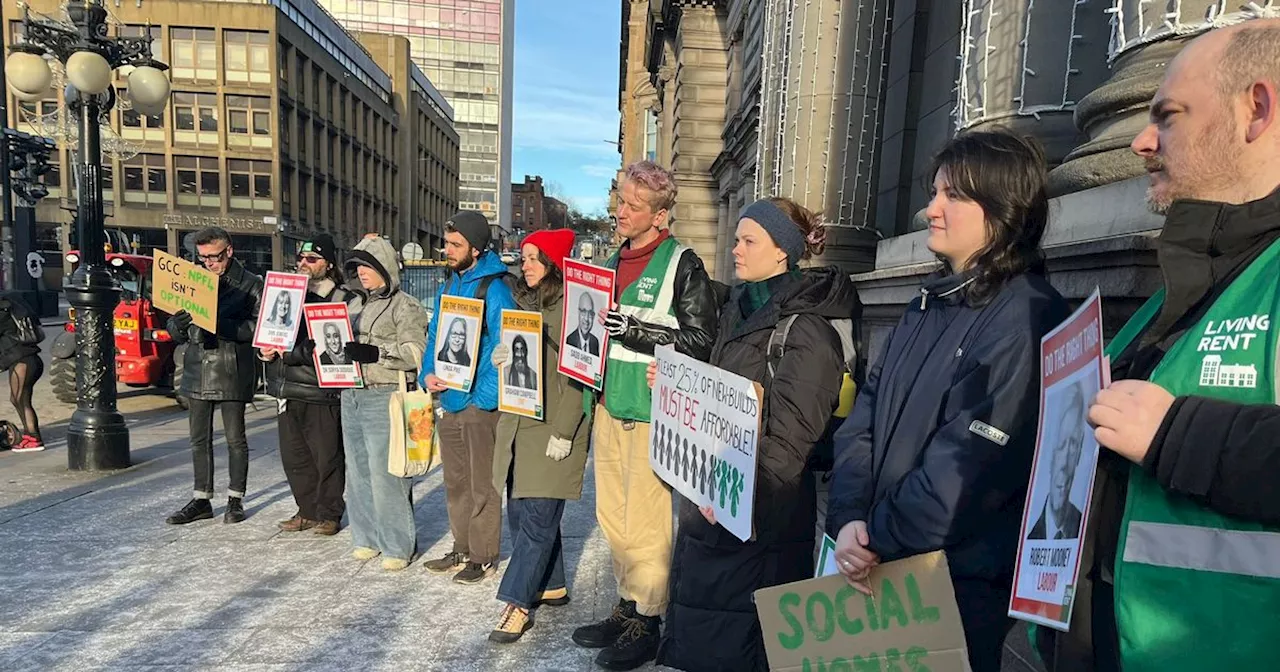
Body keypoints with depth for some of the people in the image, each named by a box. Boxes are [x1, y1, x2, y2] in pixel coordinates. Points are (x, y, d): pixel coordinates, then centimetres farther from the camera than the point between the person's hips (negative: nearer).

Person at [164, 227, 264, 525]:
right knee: (200, 440, 12)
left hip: (231, 374, -5)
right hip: (197, 372, 5)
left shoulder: (250, 284, -2)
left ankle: (235, 499, 16)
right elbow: (176, 333, 12)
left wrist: (219, 323, -23)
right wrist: (181, 319, -10)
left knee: (235, 439, 3)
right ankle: (201, 500, 23)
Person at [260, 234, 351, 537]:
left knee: (327, 458, 2)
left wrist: (291, 353, -20)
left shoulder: (341, 300, -7)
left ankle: (329, 514, 18)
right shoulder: (288, 293, 15)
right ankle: (308, 510, 27)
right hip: (287, 389, 7)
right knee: (293, 457, 13)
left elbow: (331, 347, -16)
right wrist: (265, 349, -3)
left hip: (321, 391, -7)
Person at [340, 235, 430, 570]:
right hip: (351, 396, 8)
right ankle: (368, 537, 26)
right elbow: (341, 343, 26)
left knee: (386, 474, -7)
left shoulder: (405, 306, -5)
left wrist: (377, 352, -26)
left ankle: (398, 546, 4)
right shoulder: (354, 304, 18)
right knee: (358, 470, 13)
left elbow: (416, 352, -15)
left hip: (385, 397, -8)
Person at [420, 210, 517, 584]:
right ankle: (462, 549, 32)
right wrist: (428, 374, 1)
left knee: (482, 486, 5)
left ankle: (484, 557, 19)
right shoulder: (449, 285, 12)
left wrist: (484, 396, -20)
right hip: (448, 401, 8)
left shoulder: (494, 288, -12)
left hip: (479, 404, -8)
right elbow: (435, 336, 17)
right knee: (455, 483, 18)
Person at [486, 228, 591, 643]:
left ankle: (517, 602, 7)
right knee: (519, 510, 13)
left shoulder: (570, 306, -10)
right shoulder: (525, 300, 16)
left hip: (553, 425, -9)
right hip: (519, 420, 9)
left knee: (537, 515, -3)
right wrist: (503, 357, 0)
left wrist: (563, 432, -17)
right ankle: (552, 586, 28)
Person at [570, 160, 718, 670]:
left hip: (650, 409, -7)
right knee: (612, 515, 14)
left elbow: (700, 339, -14)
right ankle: (627, 606, 30)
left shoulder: (682, 265, -7)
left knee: (645, 523, -1)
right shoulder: (613, 262, 16)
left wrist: (634, 329, -20)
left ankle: (646, 622, 16)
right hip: (608, 404, 8)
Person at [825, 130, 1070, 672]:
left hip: (958, 584, -7)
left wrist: (877, 540, -12)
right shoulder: (929, 305, 8)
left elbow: (969, 469, -22)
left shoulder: (1028, 319, -17)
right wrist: (848, 519, -10)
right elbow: (864, 417, 3)